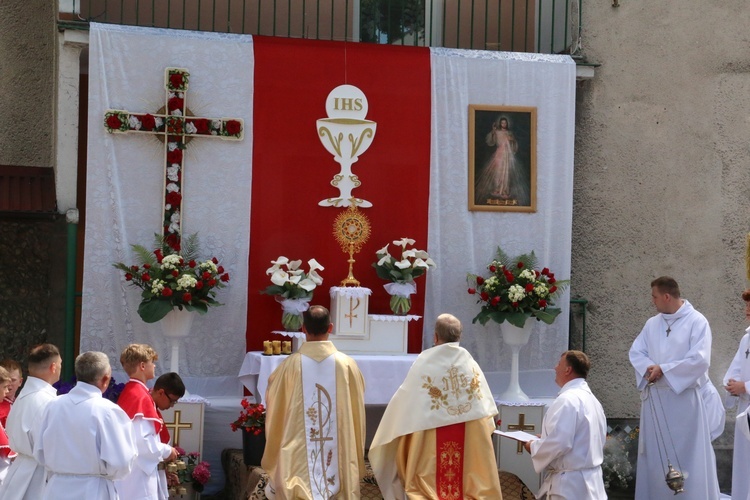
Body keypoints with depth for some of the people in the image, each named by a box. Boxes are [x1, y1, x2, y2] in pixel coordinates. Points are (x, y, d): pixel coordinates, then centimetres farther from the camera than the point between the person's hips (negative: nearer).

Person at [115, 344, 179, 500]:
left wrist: (161, 451, 15)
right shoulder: (141, 396, -17)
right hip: (139, 474, -10)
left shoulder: (128, 392, 11)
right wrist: (166, 451, -9)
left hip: (128, 469, 10)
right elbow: (141, 441, -23)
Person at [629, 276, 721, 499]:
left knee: (687, 454, -3)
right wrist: (650, 368, -14)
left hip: (684, 398, -6)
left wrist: (663, 369, -14)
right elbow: (636, 352, 8)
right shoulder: (652, 324, 10)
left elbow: (700, 360, -16)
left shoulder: (697, 322, -8)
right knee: (655, 454, 9)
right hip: (654, 398, 6)